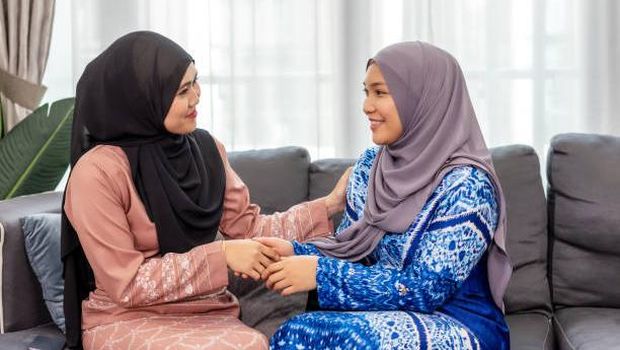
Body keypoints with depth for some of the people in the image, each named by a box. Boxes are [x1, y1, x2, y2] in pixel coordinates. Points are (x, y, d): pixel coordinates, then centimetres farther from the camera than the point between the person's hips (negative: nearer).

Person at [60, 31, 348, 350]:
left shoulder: (205, 148, 4)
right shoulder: (98, 172, -15)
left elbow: (248, 226, 6)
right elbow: (126, 283, -16)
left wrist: (330, 205, -2)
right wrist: (220, 256, -21)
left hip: (206, 312, 6)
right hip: (126, 321, -5)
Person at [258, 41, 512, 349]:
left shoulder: (467, 185, -17)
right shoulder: (371, 165, 4)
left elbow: (423, 290, -20)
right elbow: (350, 247, 11)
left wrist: (321, 273, -23)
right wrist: (294, 252, -10)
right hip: (391, 315, 6)